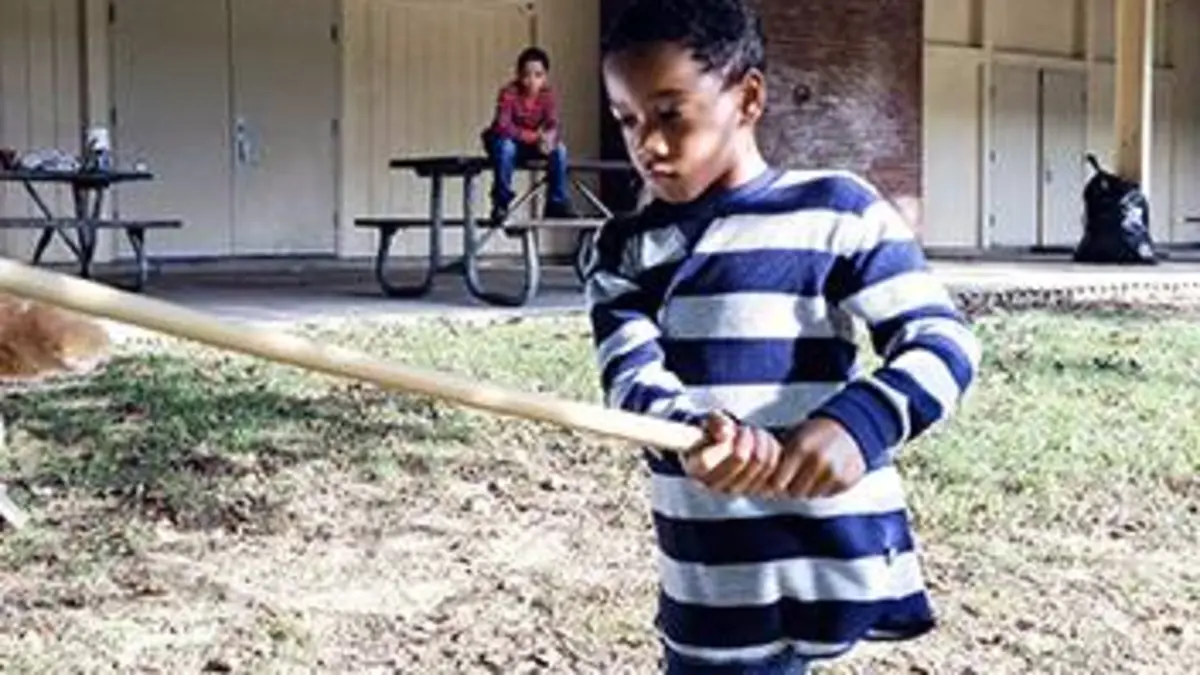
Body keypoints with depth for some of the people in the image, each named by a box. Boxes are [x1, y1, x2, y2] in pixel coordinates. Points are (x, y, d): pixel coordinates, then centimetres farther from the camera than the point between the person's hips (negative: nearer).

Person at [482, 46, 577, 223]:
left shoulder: (548, 94, -13)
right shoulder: (508, 93, -25)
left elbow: (553, 124, -20)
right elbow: (503, 126, -34)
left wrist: (549, 137, -45)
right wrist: (533, 136, -41)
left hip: (532, 143, 4)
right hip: (506, 141, -4)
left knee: (559, 149, -18)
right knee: (506, 147, -36)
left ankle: (557, 203, -9)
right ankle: (501, 202, -25)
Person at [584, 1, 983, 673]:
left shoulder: (835, 210, -5)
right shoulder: (626, 248, 8)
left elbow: (944, 340, -9)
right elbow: (631, 377, -7)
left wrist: (856, 423, -29)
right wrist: (696, 432, -30)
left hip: (830, 557, -4)